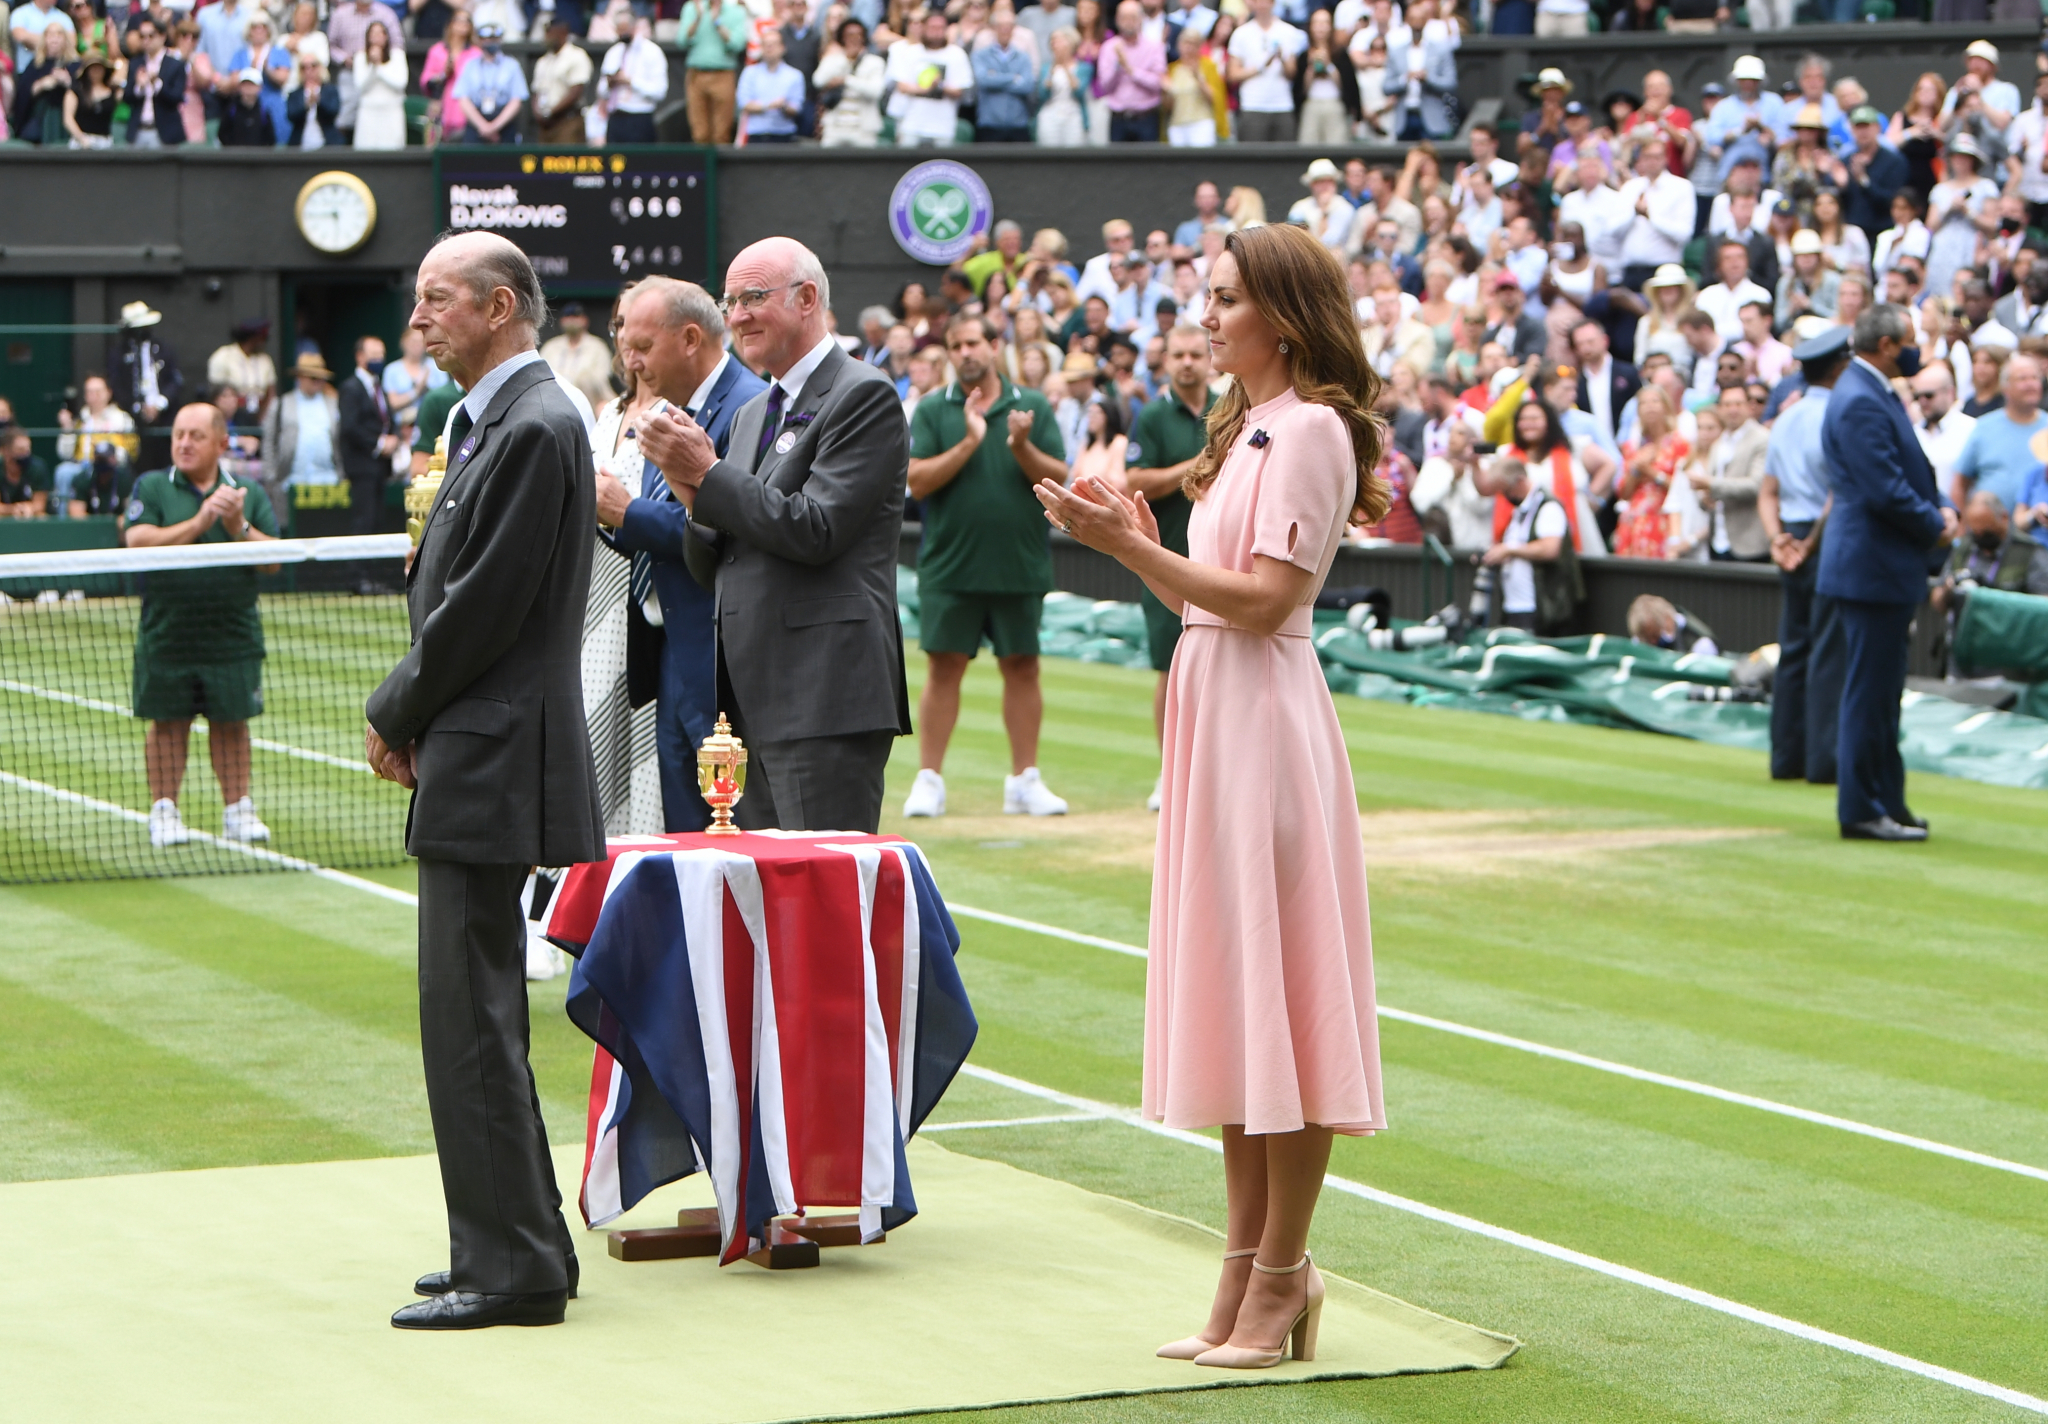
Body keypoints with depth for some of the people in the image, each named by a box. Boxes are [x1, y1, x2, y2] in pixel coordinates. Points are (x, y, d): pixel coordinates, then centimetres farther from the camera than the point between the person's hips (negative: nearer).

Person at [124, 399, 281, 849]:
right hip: (167, 637, -1)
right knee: (168, 723, 4)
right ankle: (164, 811, 13)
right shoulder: (151, 488, 1)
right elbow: (138, 542, -14)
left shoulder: (248, 494, 6)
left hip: (233, 637, 1)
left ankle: (238, 809, 14)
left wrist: (238, 526, -17)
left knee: (232, 723, 6)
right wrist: (198, 522, -19)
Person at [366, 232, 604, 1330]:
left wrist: (395, 715, -6)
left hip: (492, 765, -11)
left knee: (470, 1018, -9)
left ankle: (511, 1268, -5)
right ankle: (523, 1245, 22)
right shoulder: (494, 423, 17)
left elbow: (485, 607, -18)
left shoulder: (534, 429, -16)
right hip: (471, 764, 11)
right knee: (473, 1014, 15)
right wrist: (411, 718, 8)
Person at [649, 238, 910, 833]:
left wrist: (708, 474, -9)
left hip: (826, 697, -9)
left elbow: (814, 531, -17)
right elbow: (714, 570, 19)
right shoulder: (754, 414, 21)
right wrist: (691, 490, -2)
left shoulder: (864, 395, -6)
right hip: (756, 700, 9)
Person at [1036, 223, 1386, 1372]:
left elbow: (1264, 599, -18)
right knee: (1229, 992, 10)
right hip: (1212, 711, 10)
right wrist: (1139, 541, 7)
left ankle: (1282, 1276, 0)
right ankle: (1248, 1265, 16)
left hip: (1266, 714, -10)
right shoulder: (1250, 427, 17)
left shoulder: (1310, 427, -11)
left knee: (1274, 984, -5)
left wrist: (1128, 544, -18)